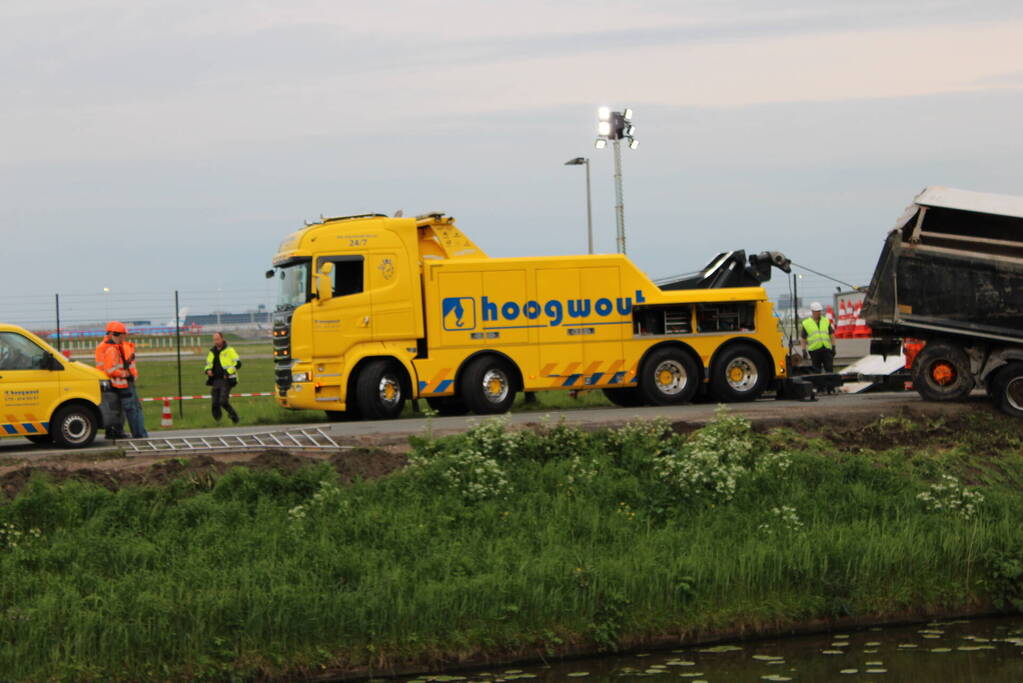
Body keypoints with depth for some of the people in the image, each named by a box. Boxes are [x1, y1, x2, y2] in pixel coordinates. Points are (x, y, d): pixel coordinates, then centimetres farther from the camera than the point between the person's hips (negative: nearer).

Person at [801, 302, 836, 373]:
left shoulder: (826, 321, 12)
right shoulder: (806, 323, 6)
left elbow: (831, 335, 12)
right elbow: (804, 339, 7)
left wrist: (833, 347, 4)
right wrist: (804, 350, -1)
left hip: (826, 349, 1)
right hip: (814, 350, -1)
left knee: (830, 369, -6)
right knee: (816, 371, 2)